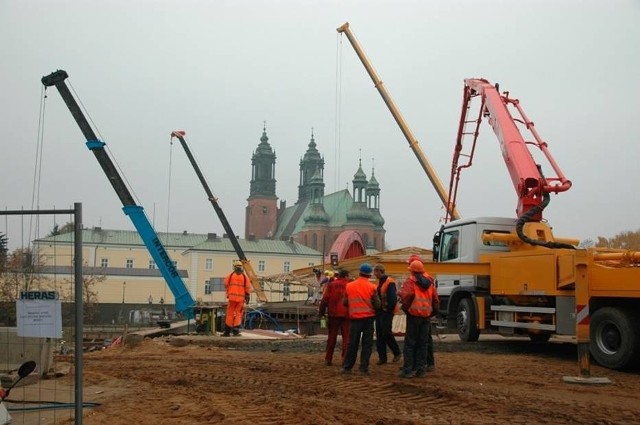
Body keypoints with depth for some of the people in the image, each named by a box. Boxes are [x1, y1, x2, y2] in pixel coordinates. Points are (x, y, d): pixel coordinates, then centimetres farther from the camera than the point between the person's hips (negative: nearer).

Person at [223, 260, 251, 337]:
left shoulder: (230, 275, 1)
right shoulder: (245, 277, 2)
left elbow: (226, 285, 4)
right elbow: (248, 288, 0)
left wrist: (228, 293, 22)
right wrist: (247, 297, 9)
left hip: (232, 297, 0)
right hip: (241, 298, 0)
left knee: (230, 314, 6)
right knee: (238, 314, 5)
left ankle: (227, 331, 8)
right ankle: (235, 331, -1)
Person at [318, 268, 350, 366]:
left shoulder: (331, 285, 3)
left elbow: (325, 299, -3)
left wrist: (321, 312, 2)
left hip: (334, 314, 1)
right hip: (346, 314, -1)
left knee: (331, 337, 8)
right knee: (346, 337, 4)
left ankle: (328, 359, 9)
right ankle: (345, 359, -4)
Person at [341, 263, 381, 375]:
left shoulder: (349, 286, 0)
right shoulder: (372, 287, -6)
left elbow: (345, 302, 9)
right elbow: (377, 305, -2)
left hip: (355, 318, 2)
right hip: (368, 318, -2)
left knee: (352, 343, 10)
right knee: (367, 344, 5)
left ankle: (347, 367, 13)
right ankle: (364, 368, 2)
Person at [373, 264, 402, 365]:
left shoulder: (389, 282, -15)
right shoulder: (380, 282, 14)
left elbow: (393, 298, -20)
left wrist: (390, 308, -17)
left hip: (387, 311, -9)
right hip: (379, 311, 9)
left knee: (386, 333, -9)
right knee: (379, 335, 7)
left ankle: (397, 353, 8)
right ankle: (382, 357, 11)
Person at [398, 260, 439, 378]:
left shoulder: (411, 280, -8)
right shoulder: (430, 281, 10)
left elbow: (406, 295, -23)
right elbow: (435, 298, 9)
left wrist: (405, 306, -7)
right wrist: (433, 311, 19)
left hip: (414, 315, -5)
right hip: (426, 315, 5)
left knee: (410, 343, 1)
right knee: (423, 343, 11)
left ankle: (408, 370, -1)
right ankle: (421, 369, 11)